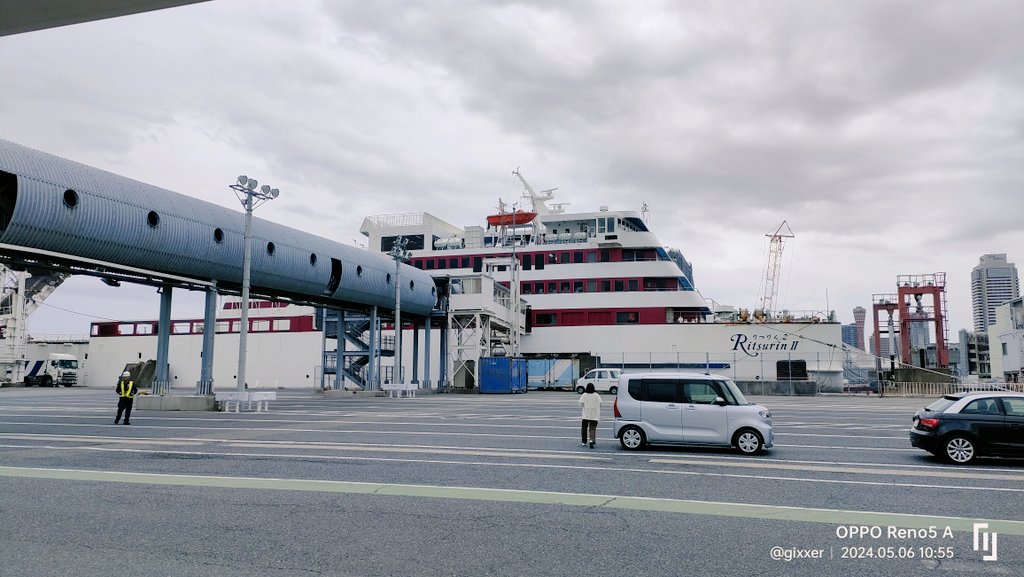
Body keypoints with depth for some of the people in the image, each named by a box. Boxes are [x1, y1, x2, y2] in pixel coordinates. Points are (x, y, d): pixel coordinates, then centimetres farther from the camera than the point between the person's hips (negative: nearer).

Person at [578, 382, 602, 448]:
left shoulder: (584, 395, -8)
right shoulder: (597, 396, -5)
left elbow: (581, 404, -9)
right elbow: (600, 404, -1)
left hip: (586, 415, 0)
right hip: (594, 415, 0)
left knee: (584, 428, 15)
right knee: (592, 428, 0)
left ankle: (584, 441, 20)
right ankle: (591, 440, -20)